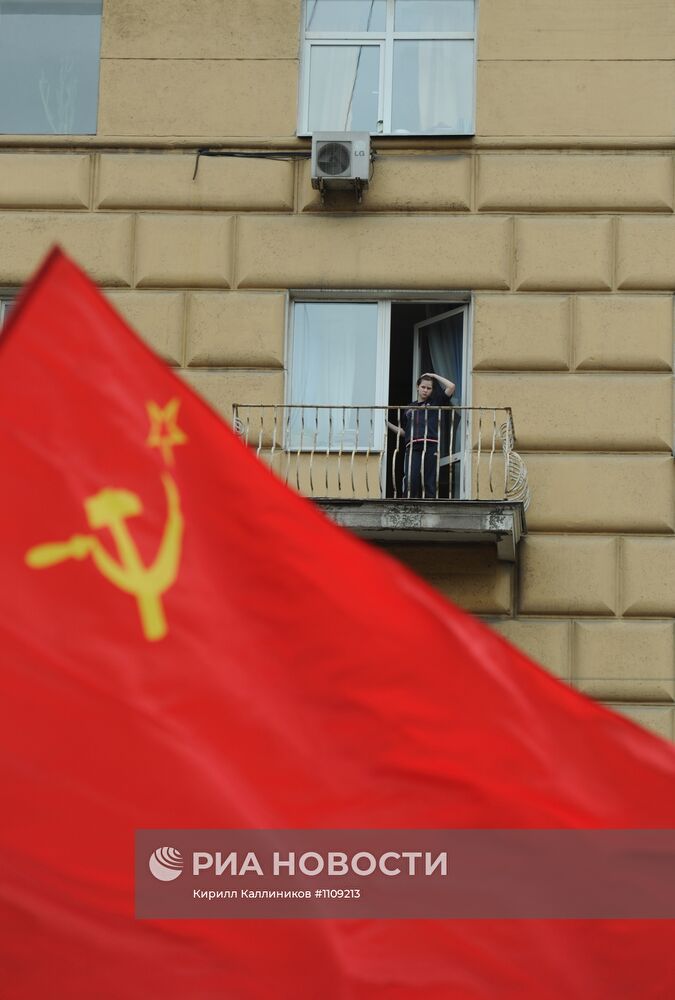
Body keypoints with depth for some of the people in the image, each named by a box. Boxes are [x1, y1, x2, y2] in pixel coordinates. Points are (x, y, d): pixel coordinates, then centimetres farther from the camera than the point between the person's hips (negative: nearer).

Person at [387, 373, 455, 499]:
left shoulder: (435, 403, 16)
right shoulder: (409, 408, 24)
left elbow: (451, 387, 6)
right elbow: (404, 431, 26)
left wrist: (435, 376, 14)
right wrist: (387, 424, 16)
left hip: (431, 446, -2)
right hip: (413, 447, 2)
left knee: (430, 481, -5)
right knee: (411, 479, -15)